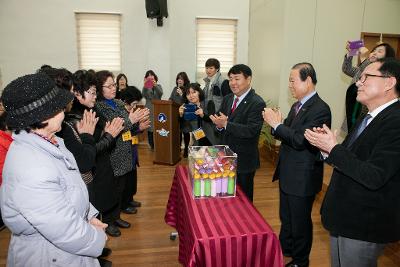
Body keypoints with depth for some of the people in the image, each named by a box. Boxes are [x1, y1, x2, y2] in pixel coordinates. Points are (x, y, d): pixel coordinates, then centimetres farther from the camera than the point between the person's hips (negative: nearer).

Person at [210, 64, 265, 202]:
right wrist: (219, 125, -14)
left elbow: (251, 130, -25)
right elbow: (218, 119, 9)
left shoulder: (257, 103, -15)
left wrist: (226, 124, -28)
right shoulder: (227, 99, 8)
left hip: (244, 160, -6)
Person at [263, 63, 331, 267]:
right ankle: (285, 248, 47)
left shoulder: (320, 109, -21)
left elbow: (300, 140, -28)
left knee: (300, 221, 11)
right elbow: (287, 135, 6)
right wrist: (276, 123, -13)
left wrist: (276, 124, -21)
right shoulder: (297, 106, 6)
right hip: (287, 173, 8)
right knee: (285, 216, 25)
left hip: (302, 177, -8)